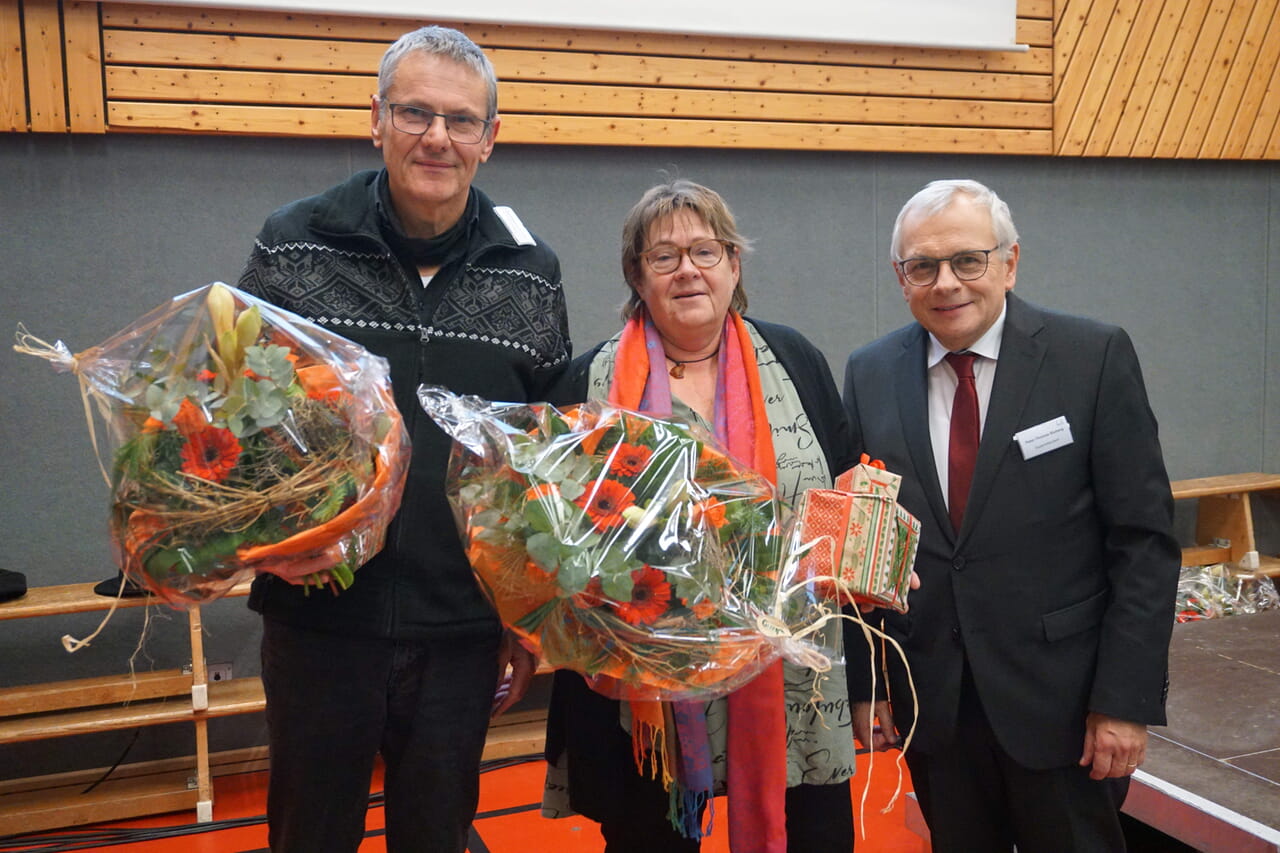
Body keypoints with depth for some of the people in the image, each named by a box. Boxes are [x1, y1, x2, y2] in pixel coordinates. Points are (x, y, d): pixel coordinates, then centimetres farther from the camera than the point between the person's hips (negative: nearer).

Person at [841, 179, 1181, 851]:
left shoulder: (1095, 357, -8)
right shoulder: (869, 375, 1)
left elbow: (1145, 539, -8)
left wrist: (1127, 700, -11)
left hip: (1062, 698, -2)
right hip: (931, 704, 3)